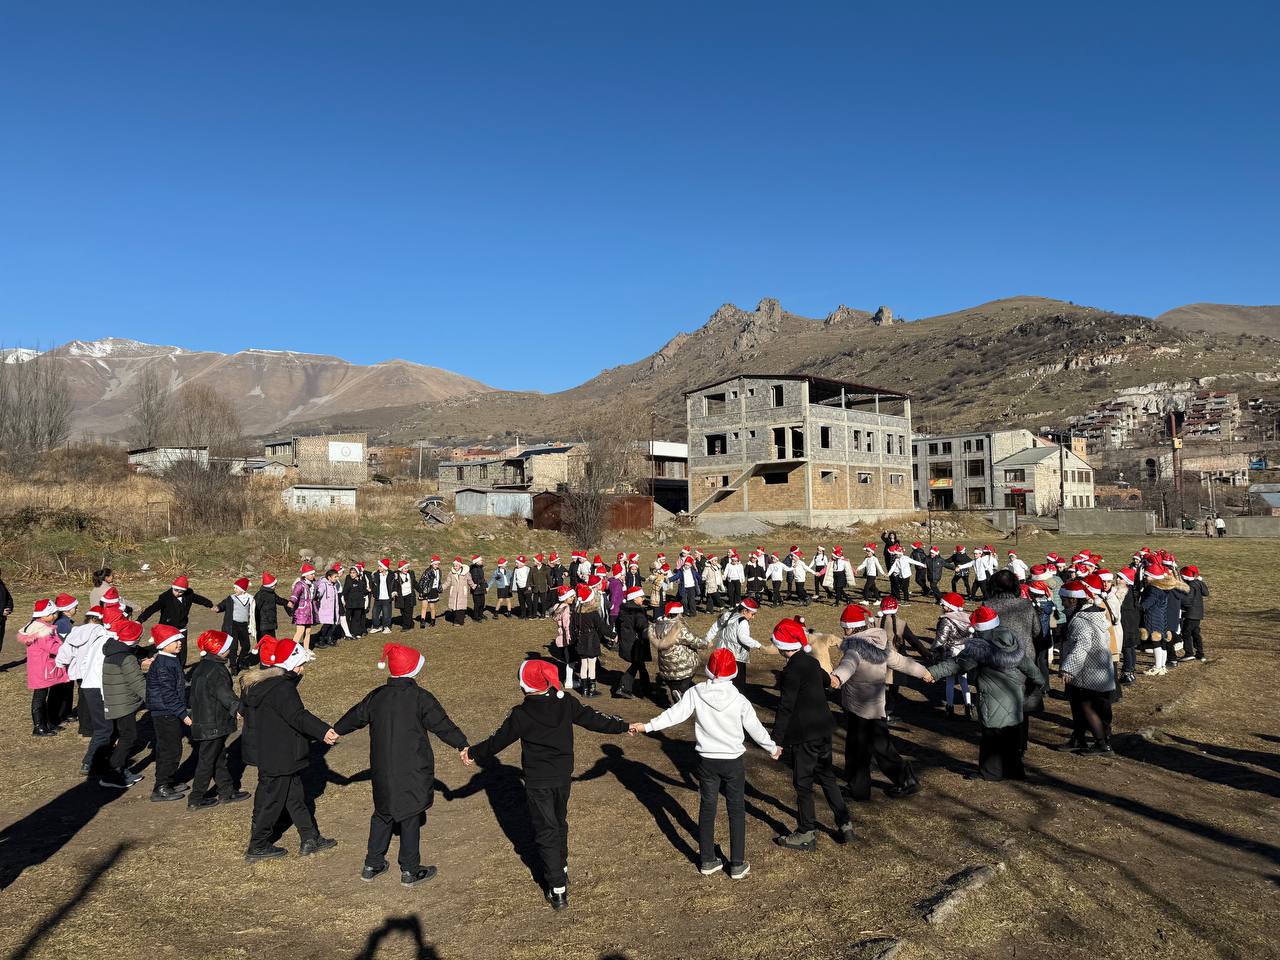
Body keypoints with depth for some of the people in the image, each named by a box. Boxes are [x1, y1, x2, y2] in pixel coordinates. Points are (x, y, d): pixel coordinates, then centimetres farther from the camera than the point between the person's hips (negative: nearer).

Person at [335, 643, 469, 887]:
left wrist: (337, 730, 37)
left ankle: (372, 865, 28)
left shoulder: (376, 696, 3)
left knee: (383, 814, 20)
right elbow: (442, 724, -13)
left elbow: (356, 715, 19)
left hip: (382, 769, 5)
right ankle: (410, 871, 13)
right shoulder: (420, 698, -14)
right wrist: (462, 745, -5)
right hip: (412, 771, -5)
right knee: (410, 817, 5)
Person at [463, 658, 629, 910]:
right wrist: (623, 726, 17)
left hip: (538, 783, -4)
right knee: (559, 824, 24)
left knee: (546, 831, 3)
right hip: (563, 776, 4)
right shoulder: (566, 703, -8)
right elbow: (593, 718, 2)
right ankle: (561, 869, 39)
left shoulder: (520, 715, -18)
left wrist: (473, 753, 10)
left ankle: (558, 890, 2)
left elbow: (498, 740, -7)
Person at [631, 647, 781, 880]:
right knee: (736, 811, 12)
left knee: (707, 808, 14)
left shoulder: (696, 694, -13)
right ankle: (737, 865, 17)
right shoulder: (739, 700, -14)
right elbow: (755, 728, -4)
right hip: (733, 761, -1)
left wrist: (647, 726, -1)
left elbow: (674, 714, -12)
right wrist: (772, 748, 13)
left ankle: (708, 861, 24)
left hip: (706, 760, 1)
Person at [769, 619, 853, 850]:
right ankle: (845, 825, 25)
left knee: (803, 783, 4)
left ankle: (806, 835, 15)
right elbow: (827, 681, 28)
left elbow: (785, 707, -21)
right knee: (826, 776, 19)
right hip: (823, 729, 9)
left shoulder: (792, 669, -20)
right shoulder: (811, 662, 6)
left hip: (803, 735, -9)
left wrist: (777, 740, -18)